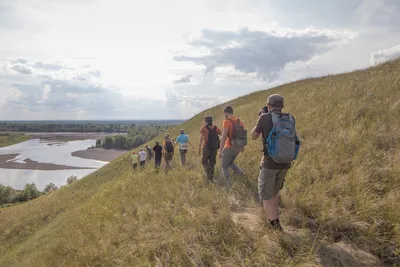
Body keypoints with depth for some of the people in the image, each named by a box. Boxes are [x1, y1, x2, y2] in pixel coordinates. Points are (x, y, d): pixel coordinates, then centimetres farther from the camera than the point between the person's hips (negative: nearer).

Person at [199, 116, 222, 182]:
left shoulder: (203, 128, -1)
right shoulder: (216, 128, 8)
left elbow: (201, 139, -10)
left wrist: (199, 149, -9)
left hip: (206, 148, -3)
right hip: (214, 148, 3)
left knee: (204, 162, 12)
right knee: (212, 163, 15)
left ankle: (208, 171, -14)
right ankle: (211, 177, 12)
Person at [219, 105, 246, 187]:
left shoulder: (227, 121, -15)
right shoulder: (240, 122, 6)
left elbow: (224, 136, -21)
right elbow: (244, 135, 14)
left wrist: (220, 150, -17)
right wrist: (242, 147, 27)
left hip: (229, 148, -7)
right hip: (238, 148, 7)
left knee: (224, 166, 11)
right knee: (230, 163, 29)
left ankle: (229, 185, 2)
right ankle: (239, 172, 4)